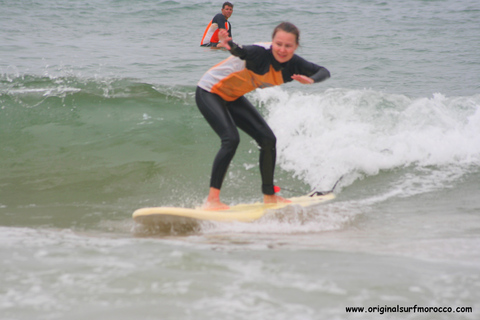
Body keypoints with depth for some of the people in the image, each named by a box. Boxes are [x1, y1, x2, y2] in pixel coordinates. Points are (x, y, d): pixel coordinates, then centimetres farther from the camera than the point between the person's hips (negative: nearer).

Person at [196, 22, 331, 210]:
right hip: (209, 93, -8)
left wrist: (310, 80, -30)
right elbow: (243, 52, -54)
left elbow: (324, 72, -7)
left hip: (232, 98, 8)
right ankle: (212, 199, -20)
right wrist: (230, 46, -78)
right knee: (231, 139, -25)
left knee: (268, 140, 5)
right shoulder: (262, 54, -33)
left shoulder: (292, 65, -12)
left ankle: (269, 196, 20)